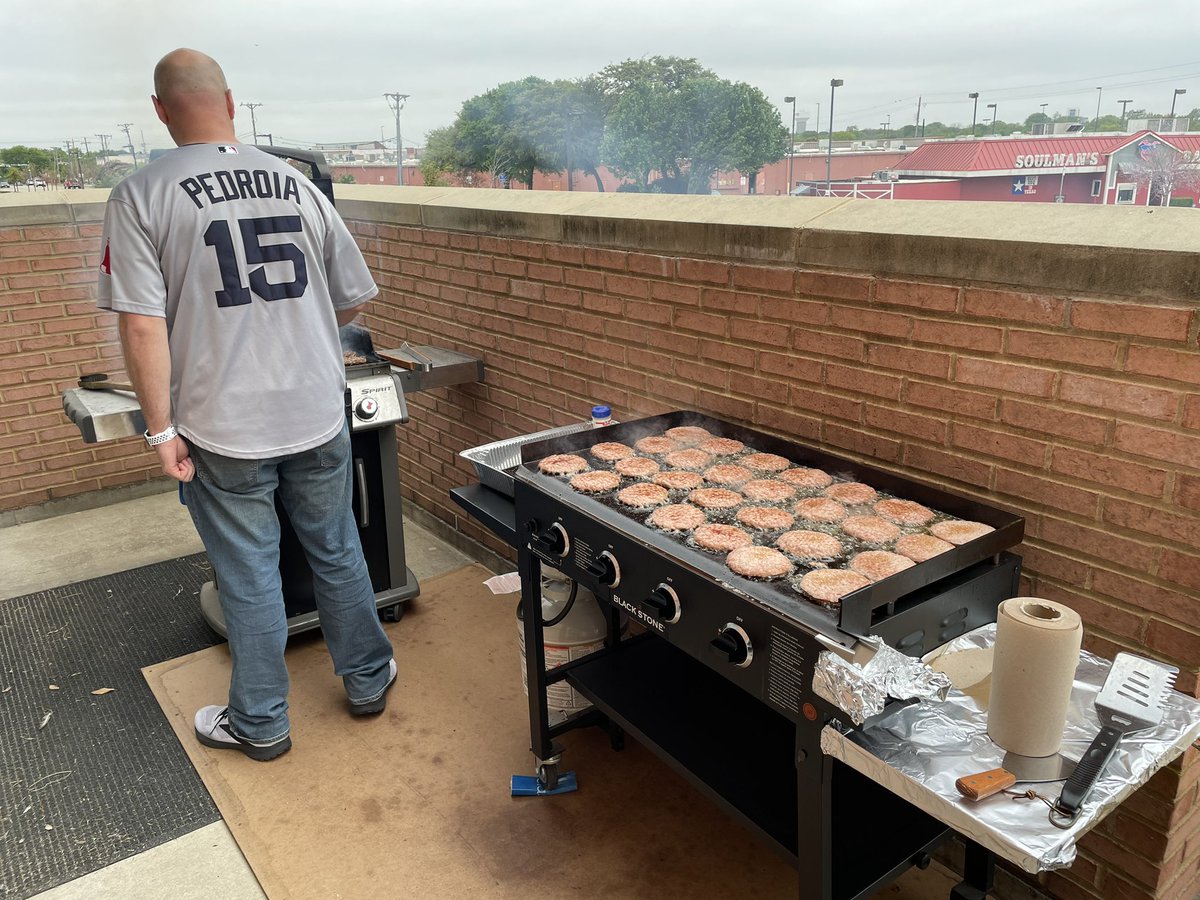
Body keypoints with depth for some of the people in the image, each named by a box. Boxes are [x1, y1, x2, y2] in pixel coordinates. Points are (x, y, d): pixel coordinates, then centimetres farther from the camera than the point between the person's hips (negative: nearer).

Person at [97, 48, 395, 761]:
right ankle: (369, 680, 35)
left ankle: (260, 724, 29)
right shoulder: (297, 184, 2)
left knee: (249, 577, 11)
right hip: (318, 415, 3)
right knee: (337, 553, 18)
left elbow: (143, 325, -13)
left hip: (224, 432, -2)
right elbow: (353, 298, 7)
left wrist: (162, 429, -5)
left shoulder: (140, 197, -7)